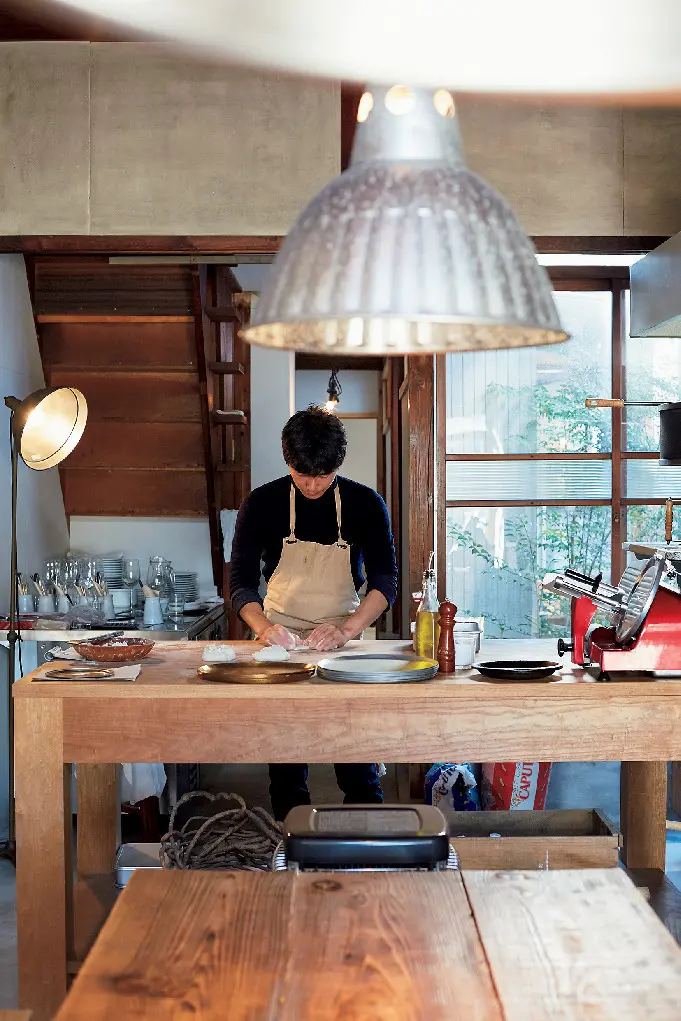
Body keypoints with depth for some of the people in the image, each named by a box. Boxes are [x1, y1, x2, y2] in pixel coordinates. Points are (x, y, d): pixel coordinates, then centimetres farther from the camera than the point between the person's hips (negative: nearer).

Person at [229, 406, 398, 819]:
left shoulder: (365, 504, -3)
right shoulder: (262, 504, -4)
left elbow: (385, 582, -9)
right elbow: (241, 583, -7)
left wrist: (346, 629, -25)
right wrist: (265, 628, -26)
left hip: (343, 640, 0)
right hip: (281, 641, 0)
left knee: (359, 769, -6)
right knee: (286, 764, 0)